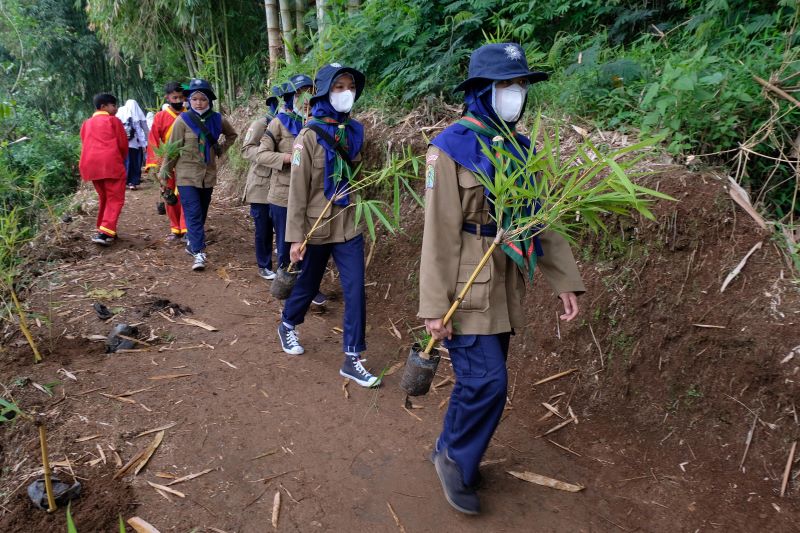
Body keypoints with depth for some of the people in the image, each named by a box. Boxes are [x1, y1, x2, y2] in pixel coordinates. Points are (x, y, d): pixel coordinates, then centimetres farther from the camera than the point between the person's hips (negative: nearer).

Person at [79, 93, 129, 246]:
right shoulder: (113, 120, 3)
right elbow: (123, 144, 1)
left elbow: (85, 145, 19)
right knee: (115, 199, -6)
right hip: (111, 164, -6)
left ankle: (103, 230, 19)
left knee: (103, 198, 19)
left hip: (91, 165, 6)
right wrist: (121, 159, 19)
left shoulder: (86, 124, 21)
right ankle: (105, 233, -20)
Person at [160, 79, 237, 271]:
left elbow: (232, 135, 21)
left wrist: (221, 149, 8)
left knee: (201, 213, 13)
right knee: (193, 214, -10)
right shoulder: (182, 120, -8)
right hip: (187, 175, -4)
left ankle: (192, 243, 31)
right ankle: (198, 252, -12)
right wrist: (164, 171, -4)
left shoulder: (217, 120, 1)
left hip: (208, 175, 4)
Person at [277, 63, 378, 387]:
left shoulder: (354, 131, 3)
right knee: (308, 285, 15)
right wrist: (296, 237, -15)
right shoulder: (310, 136, -12)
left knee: (356, 290, -2)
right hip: (318, 227, -4)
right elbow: (298, 190, -13)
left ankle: (352, 360, 8)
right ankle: (287, 326, 44)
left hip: (350, 226, 4)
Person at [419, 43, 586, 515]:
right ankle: (455, 458, 18)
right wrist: (435, 306, -17)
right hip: (468, 289, -7)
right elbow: (440, 234, -16)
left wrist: (566, 279, 6)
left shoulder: (520, 148, 9)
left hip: (506, 287, 7)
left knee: (483, 380, 14)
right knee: (486, 382, -8)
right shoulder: (451, 148, -12)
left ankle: (451, 452, 35)